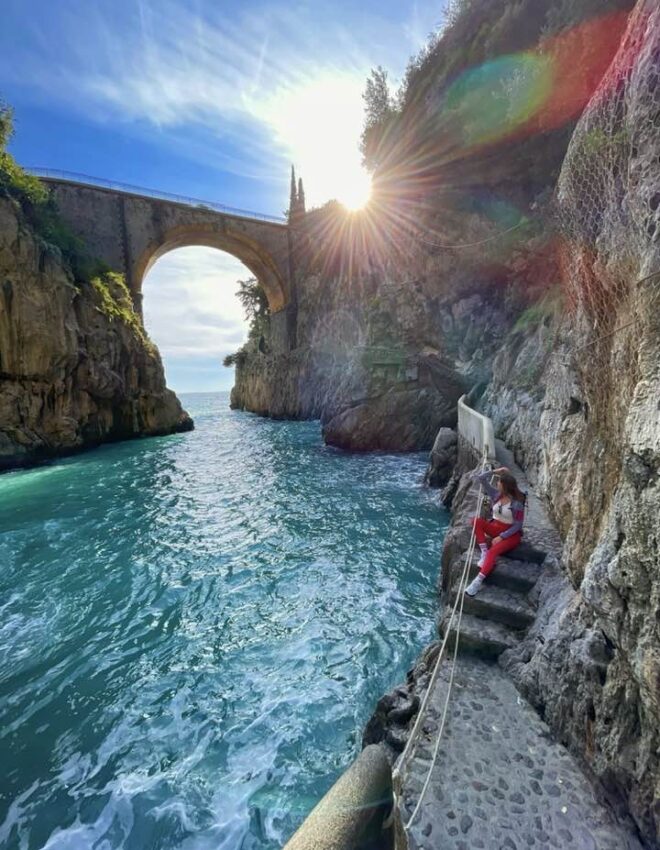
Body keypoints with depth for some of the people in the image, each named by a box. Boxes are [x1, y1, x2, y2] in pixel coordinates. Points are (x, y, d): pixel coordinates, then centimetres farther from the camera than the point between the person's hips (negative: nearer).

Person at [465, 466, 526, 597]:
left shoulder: (517, 503, -17)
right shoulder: (496, 494, -2)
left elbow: (518, 525, -16)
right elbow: (481, 478, -3)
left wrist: (501, 537, -21)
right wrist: (495, 472, -10)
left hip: (511, 533, -6)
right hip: (495, 527, 6)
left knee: (493, 551, -32)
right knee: (476, 520, -23)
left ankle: (478, 581, -37)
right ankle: (484, 553, -25)